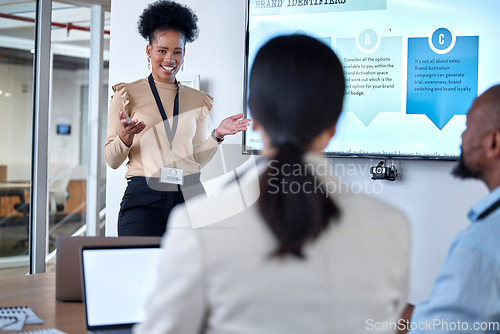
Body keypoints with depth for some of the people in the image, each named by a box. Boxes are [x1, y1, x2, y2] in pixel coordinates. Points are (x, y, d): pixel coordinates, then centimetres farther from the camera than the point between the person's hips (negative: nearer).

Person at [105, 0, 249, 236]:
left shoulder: (198, 101, 15)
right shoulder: (128, 95, 6)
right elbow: (112, 161, 3)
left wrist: (217, 135, 0)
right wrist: (126, 136, -16)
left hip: (189, 195, 3)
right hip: (143, 197, -3)